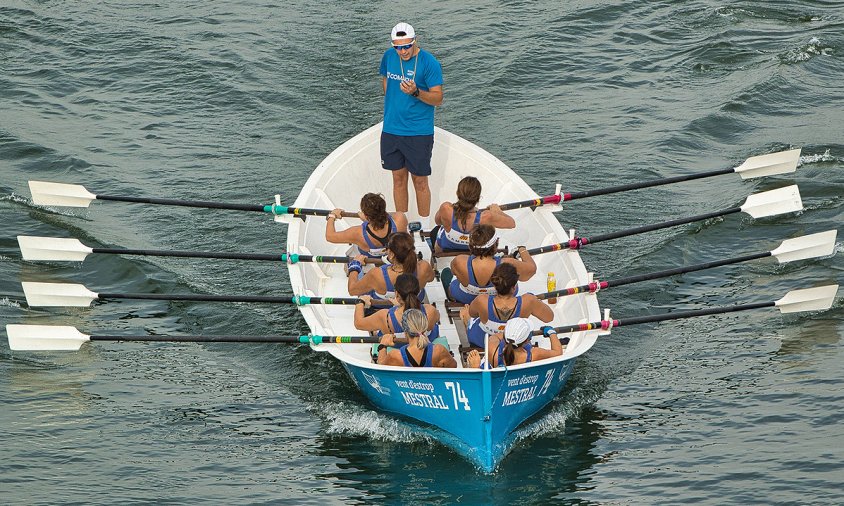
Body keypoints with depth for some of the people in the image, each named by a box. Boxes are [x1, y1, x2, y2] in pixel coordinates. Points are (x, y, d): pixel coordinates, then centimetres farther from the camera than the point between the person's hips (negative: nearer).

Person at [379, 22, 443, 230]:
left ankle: (425, 229, 14)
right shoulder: (389, 57, 2)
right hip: (391, 130, 5)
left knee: (420, 181, 2)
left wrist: (416, 92, -29)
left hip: (419, 132, -5)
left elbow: (438, 98, -13)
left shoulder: (429, 63, -14)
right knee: (398, 179, 13)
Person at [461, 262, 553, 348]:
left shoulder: (482, 301, -40)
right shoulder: (528, 301, -41)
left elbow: (471, 313, -14)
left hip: (481, 341, -2)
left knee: (464, 312, 34)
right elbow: (549, 317, -21)